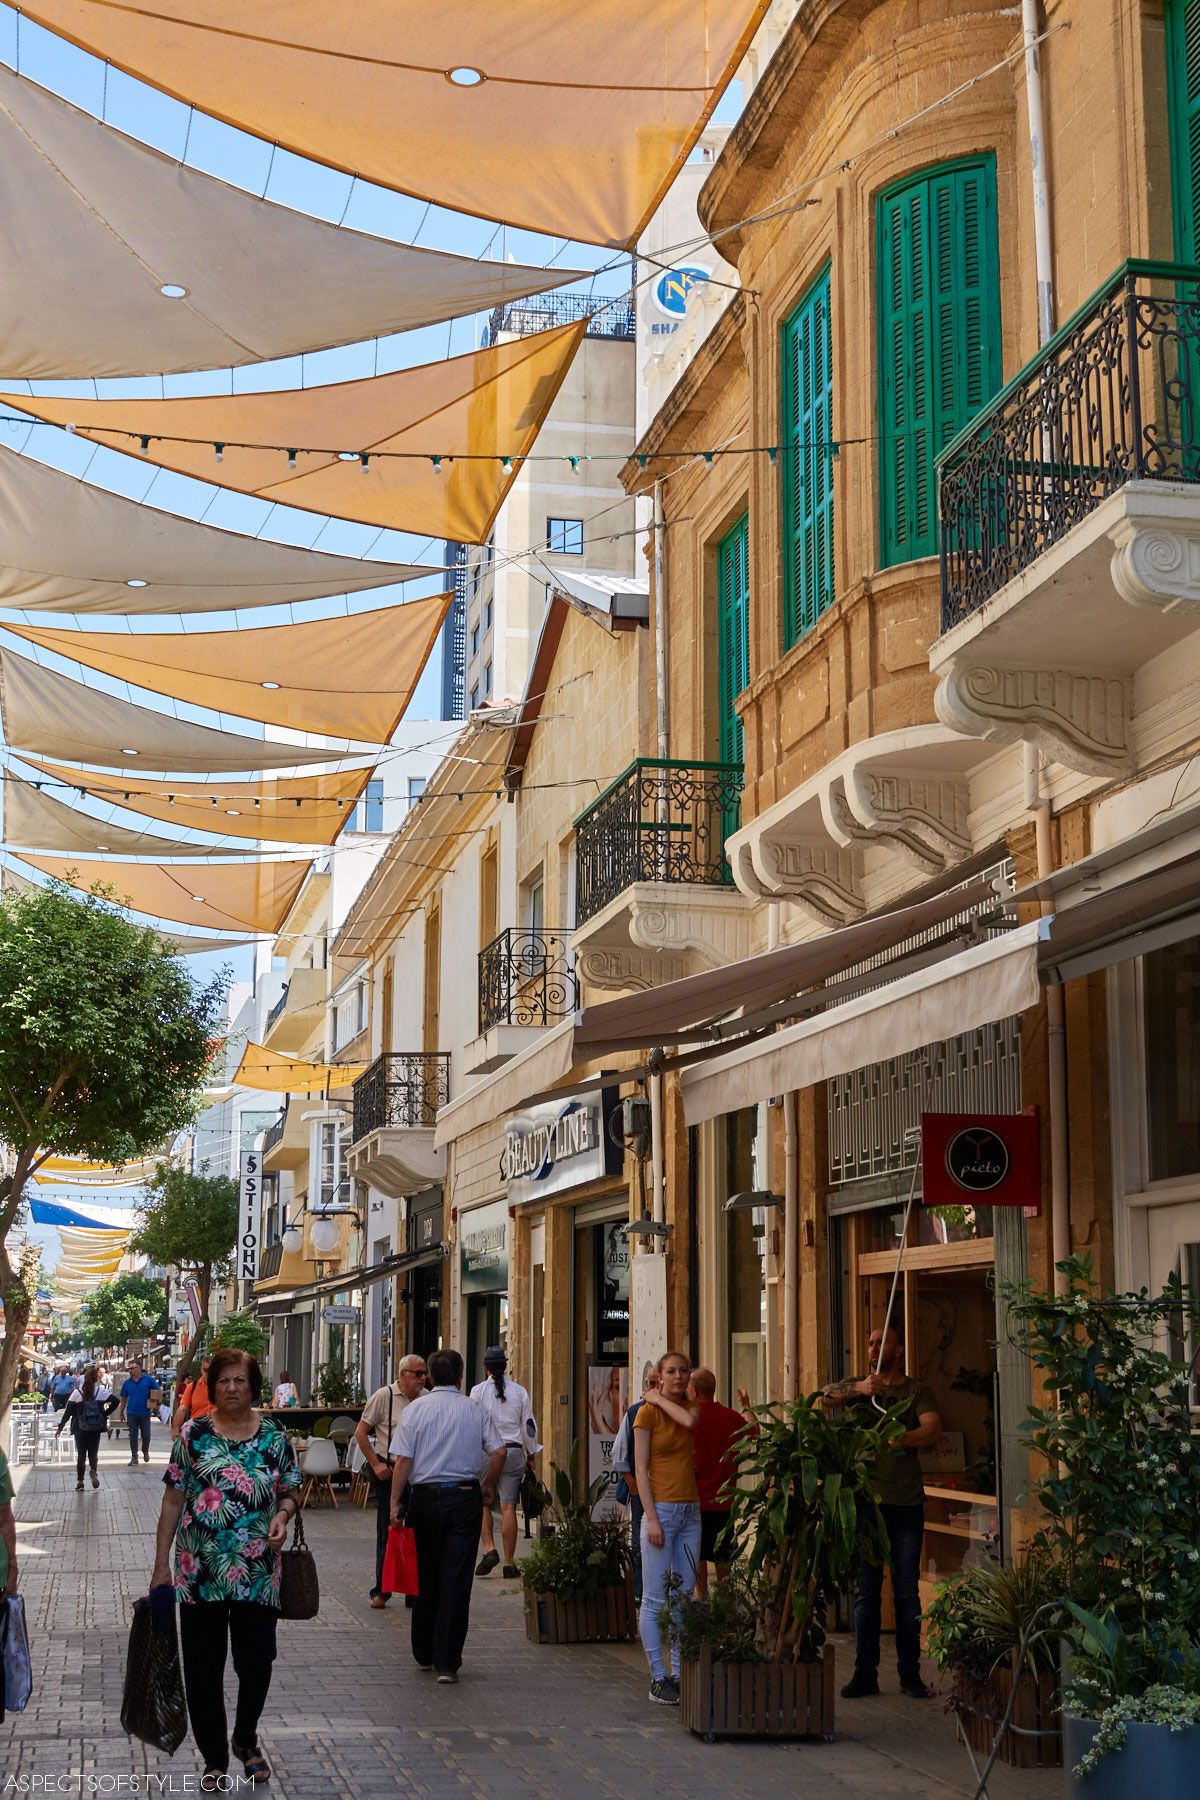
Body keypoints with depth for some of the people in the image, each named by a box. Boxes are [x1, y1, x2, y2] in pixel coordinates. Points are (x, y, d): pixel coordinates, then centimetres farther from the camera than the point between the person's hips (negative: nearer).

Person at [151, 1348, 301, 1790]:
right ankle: (214, 1760, 20)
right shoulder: (193, 1434, -1)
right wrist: (161, 1565, -1)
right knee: (203, 1669, 5)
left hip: (258, 1573, 1)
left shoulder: (274, 1436, 2)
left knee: (256, 1662, 5)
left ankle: (245, 1739, 33)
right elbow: (173, 1501, 1)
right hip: (200, 1572, -1)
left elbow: (291, 1492, 10)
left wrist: (283, 1513, -14)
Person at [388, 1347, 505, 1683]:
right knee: (455, 1580, -1)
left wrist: (395, 1503, -2)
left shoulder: (415, 1410, 0)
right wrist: (488, 1487, 12)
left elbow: (403, 1460, -5)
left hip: (425, 1497, 1)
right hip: (465, 1496, -1)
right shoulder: (476, 1411, 2)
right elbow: (499, 1451, -3)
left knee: (425, 1577, 13)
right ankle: (447, 1662, -4)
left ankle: (424, 1655, 23)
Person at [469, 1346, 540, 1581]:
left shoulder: (478, 1390, -2)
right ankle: (509, 1563, 1)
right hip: (513, 1451, 2)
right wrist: (531, 1455, 18)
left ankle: (489, 1549, -8)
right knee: (508, 1506, 1)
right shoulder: (520, 1391, 4)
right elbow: (529, 1425, 8)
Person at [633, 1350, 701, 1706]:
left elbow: (689, 1421, -15)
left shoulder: (687, 1406, 12)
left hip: (691, 1510, 6)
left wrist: (661, 1399, -4)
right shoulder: (647, 1412, -5)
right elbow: (640, 1469, -8)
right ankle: (658, 1678, -1)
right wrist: (652, 1517, -14)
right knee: (654, 1598, -4)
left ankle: (679, 1674, 12)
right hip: (661, 1509, -6)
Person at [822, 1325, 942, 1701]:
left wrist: (897, 1439, -32)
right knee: (865, 1590, 5)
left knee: (907, 1592, 3)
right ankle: (865, 1673, 9)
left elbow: (933, 1429, -14)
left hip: (906, 1503, -2)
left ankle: (910, 1673, 9)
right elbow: (827, 1395, -11)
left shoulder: (917, 1391, 4)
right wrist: (859, 1388, -31)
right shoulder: (858, 1386, 11)